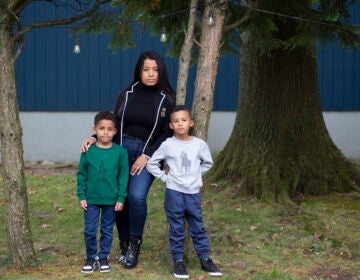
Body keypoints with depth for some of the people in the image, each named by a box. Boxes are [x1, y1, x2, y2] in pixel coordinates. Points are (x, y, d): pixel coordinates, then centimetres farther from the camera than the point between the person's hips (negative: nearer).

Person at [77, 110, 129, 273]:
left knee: (107, 230, 12)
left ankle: (103, 257, 26)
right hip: (91, 199, 0)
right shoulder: (88, 151, -5)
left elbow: (123, 176, -2)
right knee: (89, 231, 6)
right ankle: (91, 258, 22)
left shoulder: (120, 152, -6)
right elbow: (81, 175, 2)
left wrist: (121, 198, -4)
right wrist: (81, 196, -2)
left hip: (111, 199, 0)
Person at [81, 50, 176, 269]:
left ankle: (135, 243, 0)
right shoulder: (127, 94, 6)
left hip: (148, 154, -2)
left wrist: (147, 156, -12)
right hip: (121, 150, 3)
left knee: (136, 196, -21)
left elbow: (168, 134, -3)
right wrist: (96, 138, -6)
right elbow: (115, 124, 11)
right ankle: (124, 245, 20)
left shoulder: (167, 98, -1)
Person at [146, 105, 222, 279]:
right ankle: (178, 261, 11)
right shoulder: (167, 145, -5)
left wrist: (195, 174, 8)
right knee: (176, 230, 4)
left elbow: (207, 163, 18)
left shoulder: (200, 144, 0)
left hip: (193, 193, 2)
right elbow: (152, 163, 4)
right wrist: (164, 178, -1)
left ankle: (205, 259, 16)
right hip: (174, 193, -1)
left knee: (198, 228, 8)